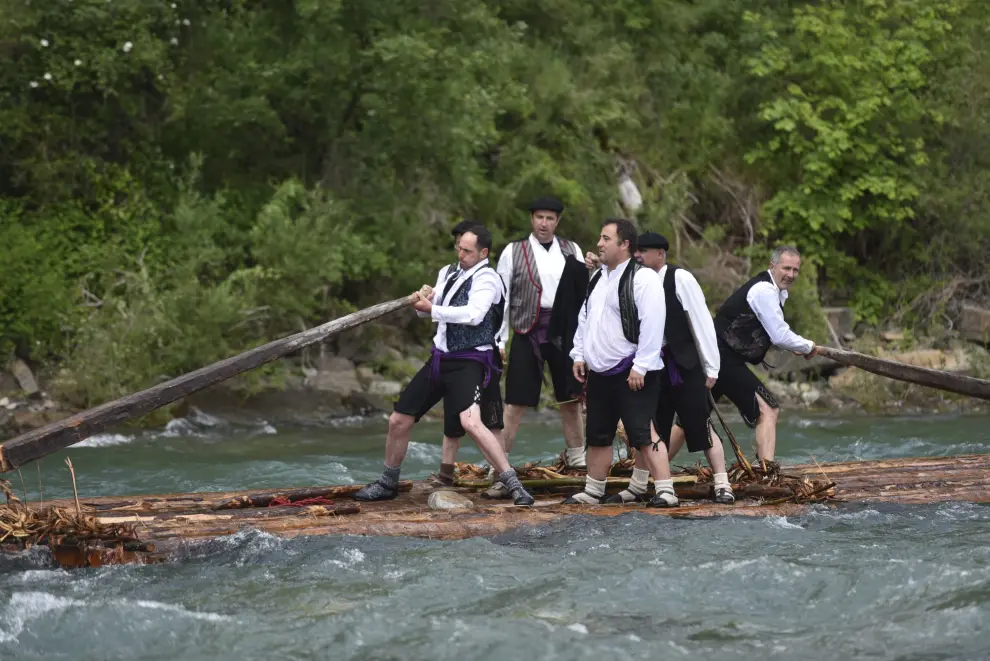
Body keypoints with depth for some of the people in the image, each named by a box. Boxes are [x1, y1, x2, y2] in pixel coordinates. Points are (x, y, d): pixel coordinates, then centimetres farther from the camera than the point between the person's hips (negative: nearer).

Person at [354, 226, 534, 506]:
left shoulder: (486, 277, -11)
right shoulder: (455, 275, 15)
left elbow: (474, 314, -27)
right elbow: (435, 308, 25)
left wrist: (432, 309, -22)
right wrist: (426, 298, 2)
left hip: (468, 362, -8)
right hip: (440, 358, 8)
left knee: (471, 422, -30)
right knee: (398, 420, 10)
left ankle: (512, 484, -23)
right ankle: (388, 483, 29)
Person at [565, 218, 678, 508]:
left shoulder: (642, 278, -14)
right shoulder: (598, 279, 14)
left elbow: (652, 325, -20)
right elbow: (585, 319, 23)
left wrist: (641, 367, -22)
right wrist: (580, 355, 14)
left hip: (631, 374, -9)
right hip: (600, 372, 9)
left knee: (643, 434, -13)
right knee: (598, 435, 16)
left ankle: (666, 492, -11)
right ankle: (592, 492, 26)